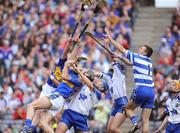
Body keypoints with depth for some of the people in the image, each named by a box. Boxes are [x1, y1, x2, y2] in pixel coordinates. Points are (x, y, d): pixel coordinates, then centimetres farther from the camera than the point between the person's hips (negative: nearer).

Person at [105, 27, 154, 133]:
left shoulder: (136, 57, 2)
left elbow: (121, 48, 9)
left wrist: (109, 37, 17)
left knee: (128, 109, 16)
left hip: (141, 89, -5)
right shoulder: (149, 61, 20)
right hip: (151, 91, 5)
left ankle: (135, 123, -11)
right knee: (146, 121, 2)